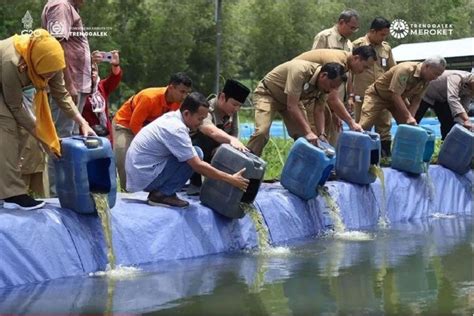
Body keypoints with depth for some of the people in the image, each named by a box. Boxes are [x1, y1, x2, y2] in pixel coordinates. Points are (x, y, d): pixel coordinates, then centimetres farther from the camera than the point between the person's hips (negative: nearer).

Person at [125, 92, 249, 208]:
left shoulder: (172, 117, 6)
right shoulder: (176, 129, -22)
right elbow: (198, 166, -23)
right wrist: (231, 179, -19)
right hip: (144, 176, -9)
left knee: (191, 155, 15)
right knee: (195, 154, -15)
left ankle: (157, 192, 9)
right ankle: (163, 194, -9)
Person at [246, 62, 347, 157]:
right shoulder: (301, 71, -38)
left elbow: (318, 111, -6)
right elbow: (291, 106, -39)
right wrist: (308, 132, -41)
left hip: (291, 98, 7)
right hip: (267, 94, -7)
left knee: (302, 135, -5)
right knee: (262, 132, -25)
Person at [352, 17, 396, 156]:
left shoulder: (386, 48, 10)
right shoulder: (357, 45, -3)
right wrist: (350, 95, -5)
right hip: (362, 96, -4)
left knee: (384, 128, 5)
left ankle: (386, 155, 10)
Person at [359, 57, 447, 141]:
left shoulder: (426, 80, -12)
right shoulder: (405, 70, -35)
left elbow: (416, 100, -7)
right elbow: (395, 95, -36)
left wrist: (411, 118, -22)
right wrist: (408, 116, -37)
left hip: (399, 98, 7)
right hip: (378, 94, -7)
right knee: (364, 126, -19)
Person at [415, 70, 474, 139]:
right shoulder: (456, 78, -40)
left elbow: (464, 108, -10)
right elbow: (452, 99, -54)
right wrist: (466, 120, -62)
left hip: (441, 99, 7)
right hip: (426, 95, -7)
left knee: (450, 123, -4)